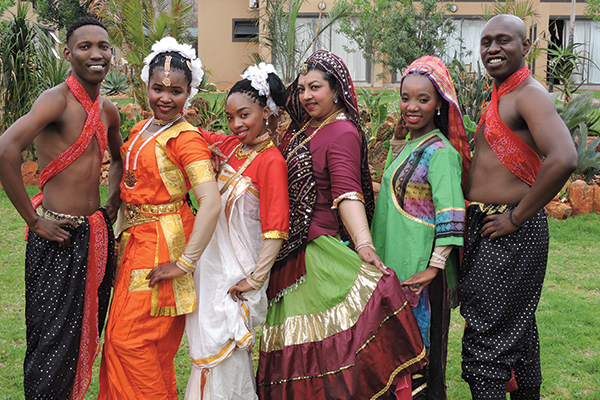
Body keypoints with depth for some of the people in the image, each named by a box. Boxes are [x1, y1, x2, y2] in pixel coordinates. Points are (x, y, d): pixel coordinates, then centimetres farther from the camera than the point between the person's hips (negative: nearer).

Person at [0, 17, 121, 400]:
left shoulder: (108, 110, 10)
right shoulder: (58, 99, -14)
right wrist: (33, 219, -23)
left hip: (97, 233, 8)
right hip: (59, 237, -8)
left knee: (88, 333, 16)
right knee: (52, 340, 0)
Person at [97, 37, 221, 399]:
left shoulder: (186, 138, -16)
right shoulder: (141, 130, 9)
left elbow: (211, 202, -27)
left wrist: (185, 262, -26)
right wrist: (124, 234, 15)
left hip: (165, 242, -8)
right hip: (135, 237, 8)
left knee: (131, 338, -3)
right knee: (120, 334, 15)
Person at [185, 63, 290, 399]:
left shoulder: (271, 161, -19)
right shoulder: (231, 146, 2)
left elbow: (276, 229, -21)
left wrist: (255, 279, -20)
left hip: (237, 270, -7)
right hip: (212, 261, 7)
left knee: (226, 349, 1)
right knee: (209, 343, 17)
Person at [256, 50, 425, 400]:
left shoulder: (343, 133, -12)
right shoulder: (302, 128, 14)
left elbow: (348, 193, -24)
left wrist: (364, 244, -38)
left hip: (320, 248, -8)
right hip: (291, 247, 9)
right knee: (295, 335, 12)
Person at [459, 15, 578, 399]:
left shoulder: (529, 94, -15)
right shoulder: (500, 96, 15)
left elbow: (563, 159, -31)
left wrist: (516, 217, -23)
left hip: (509, 233, -10)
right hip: (485, 224, 10)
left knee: (486, 340, -7)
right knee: (519, 326, 20)